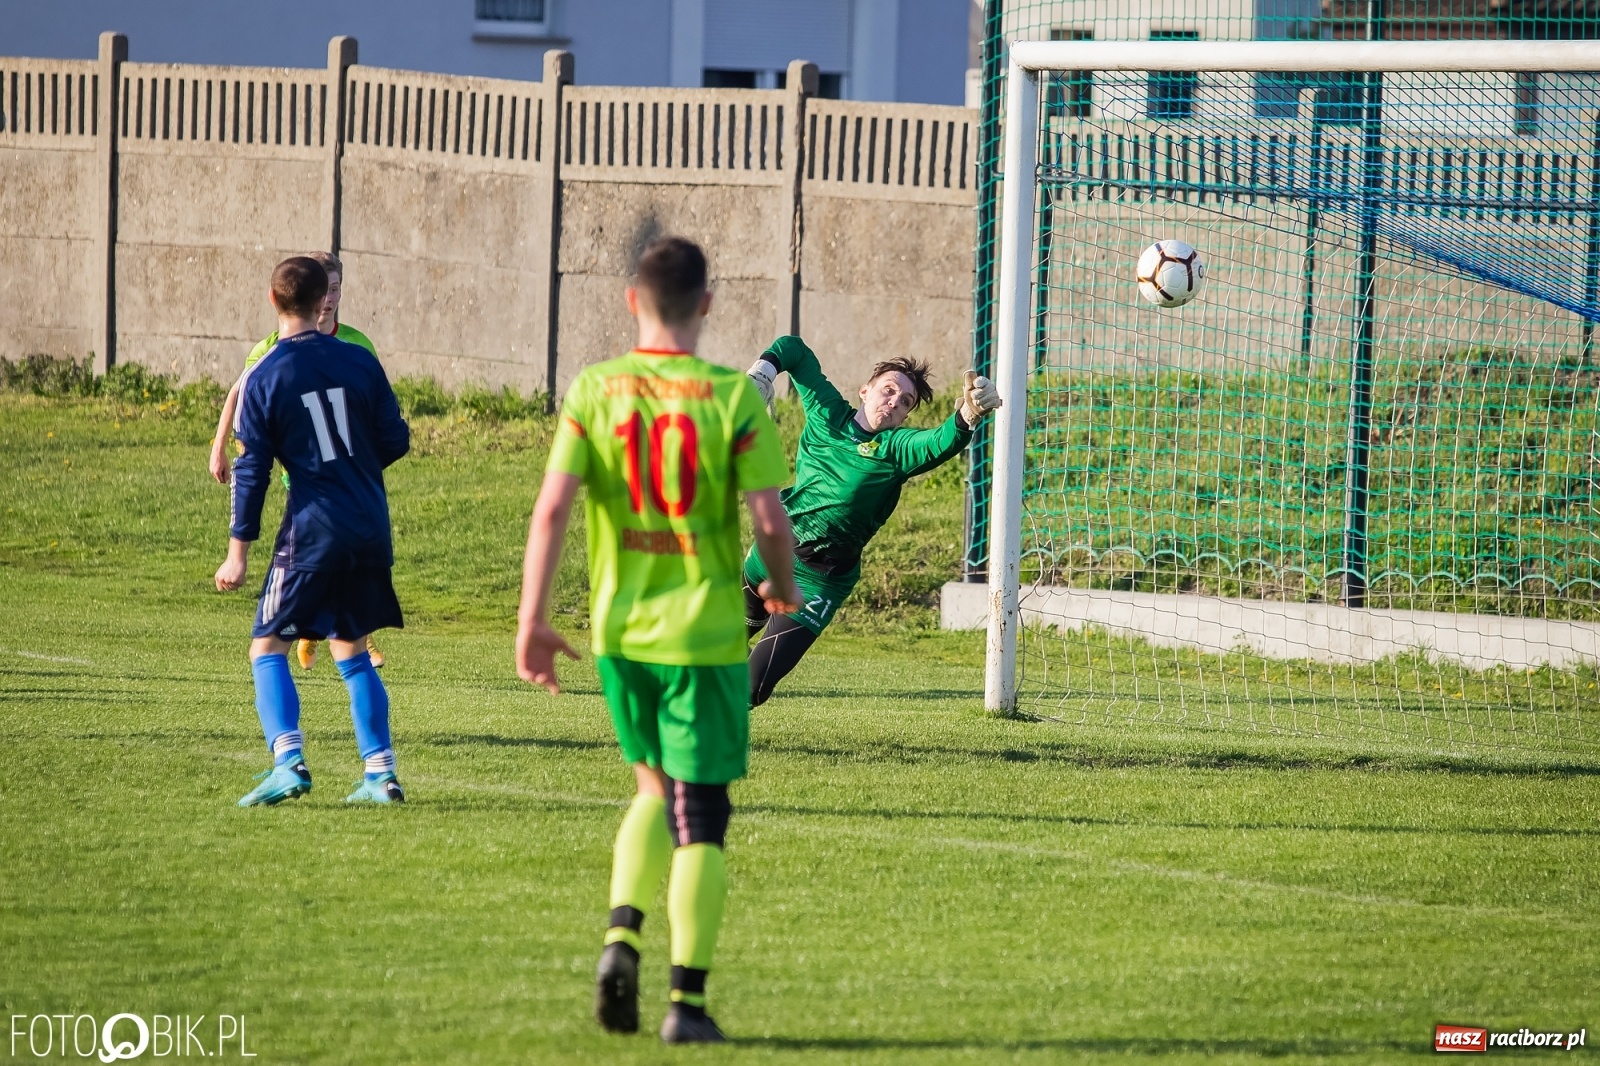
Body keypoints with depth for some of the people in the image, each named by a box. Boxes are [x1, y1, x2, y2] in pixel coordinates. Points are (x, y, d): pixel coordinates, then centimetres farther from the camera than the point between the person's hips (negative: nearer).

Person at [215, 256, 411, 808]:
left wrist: (238, 552, -1)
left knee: (268, 648, 2)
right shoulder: (358, 361, 3)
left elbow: (252, 469, -6)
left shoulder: (262, 378, -6)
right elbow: (395, 440, 8)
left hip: (312, 529, -4)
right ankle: (381, 773, 11)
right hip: (372, 530, 4)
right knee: (352, 650, 17)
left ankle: (288, 760, -18)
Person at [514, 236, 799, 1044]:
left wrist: (532, 620, -4)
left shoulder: (593, 392, -2)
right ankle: (687, 1001, 0)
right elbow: (769, 519, -10)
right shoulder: (733, 398, -8)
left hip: (620, 629, 3)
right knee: (699, 819, 3)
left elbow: (551, 508, -8)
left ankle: (622, 937, 1)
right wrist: (783, 586, 10)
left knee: (656, 791, 22)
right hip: (705, 631, -3)